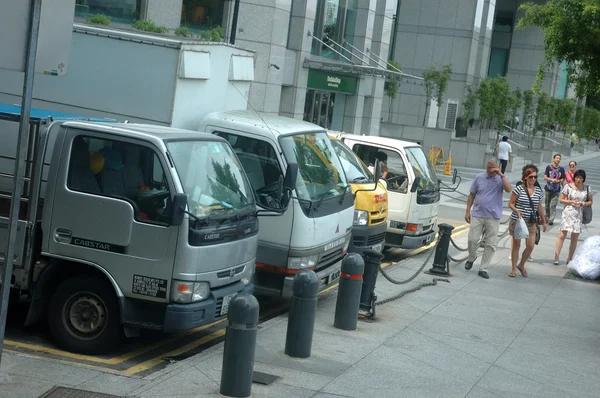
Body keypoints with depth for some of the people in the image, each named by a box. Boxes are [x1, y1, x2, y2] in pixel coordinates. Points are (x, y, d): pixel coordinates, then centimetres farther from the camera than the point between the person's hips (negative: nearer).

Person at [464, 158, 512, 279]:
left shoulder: (501, 179, 0)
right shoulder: (479, 177, 4)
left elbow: (509, 189, -20)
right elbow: (472, 195, 9)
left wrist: (501, 175, -20)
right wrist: (468, 211, 4)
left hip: (493, 217, -1)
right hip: (477, 215, 1)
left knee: (490, 244, 1)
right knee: (472, 239, -2)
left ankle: (483, 268, 8)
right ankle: (471, 258, 26)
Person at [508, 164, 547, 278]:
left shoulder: (539, 190, 4)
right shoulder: (519, 189, -8)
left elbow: (540, 207, 13)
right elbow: (510, 203, -5)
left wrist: (544, 221, 16)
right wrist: (517, 211, -24)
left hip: (531, 222, 3)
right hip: (517, 221, -3)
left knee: (530, 246, -4)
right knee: (516, 245, 5)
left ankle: (521, 265, 21)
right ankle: (514, 269, 16)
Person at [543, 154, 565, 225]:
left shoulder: (561, 169, 3)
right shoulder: (549, 167, 0)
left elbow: (562, 179, 7)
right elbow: (545, 177, -2)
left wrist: (558, 181, -14)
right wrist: (552, 179, -18)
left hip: (556, 190, -1)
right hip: (548, 189, 1)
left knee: (553, 205, -10)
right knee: (547, 205, 9)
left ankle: (551, 220, -12)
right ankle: (547, 218, 24)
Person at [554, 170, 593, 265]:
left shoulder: (587, 189, 5)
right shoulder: (568, 187, -2)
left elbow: (590, 201, 14)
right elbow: (561, 199, 1)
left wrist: (584, 204, -7)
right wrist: (571, 202, -13)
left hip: (579, 215, 3)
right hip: (568, 213, -3)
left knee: (575, 238, 7)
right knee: (562, 235, -8)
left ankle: (570, 259, 17)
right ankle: (556, 257, -6)